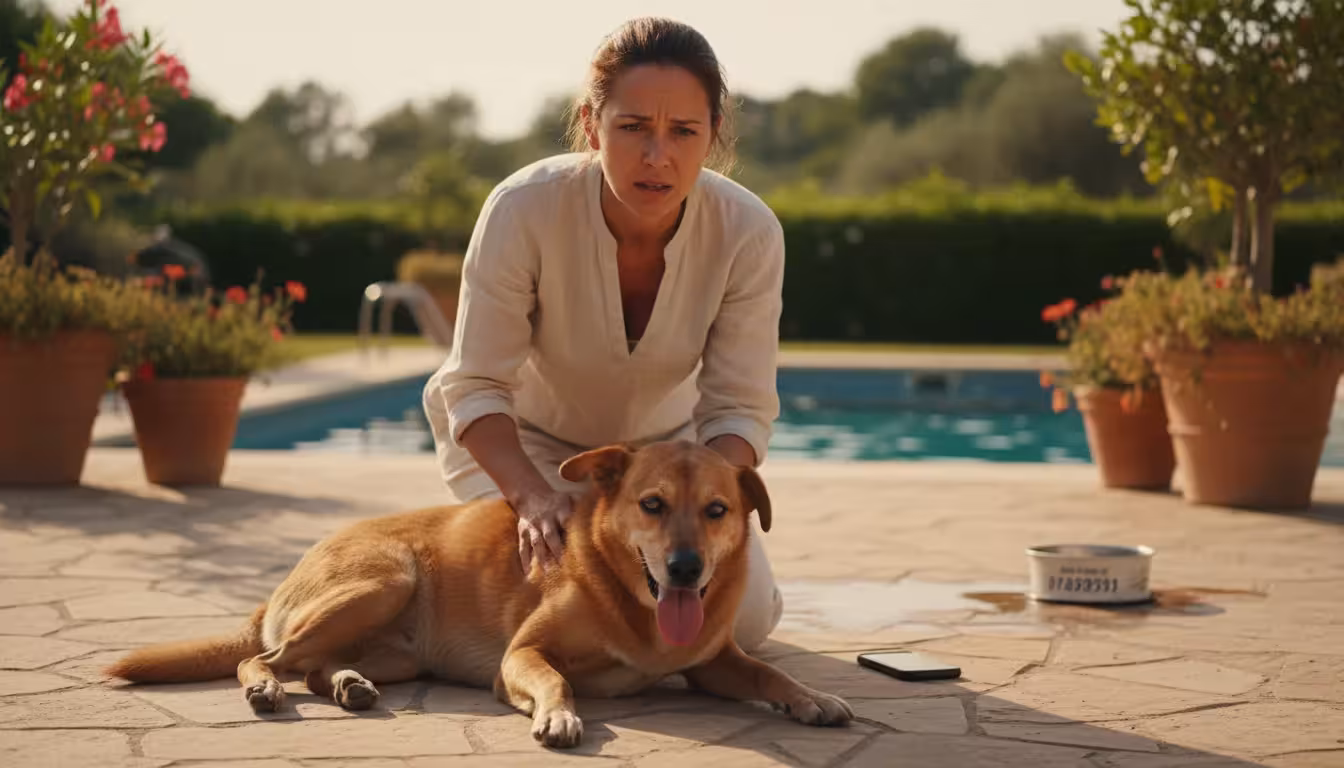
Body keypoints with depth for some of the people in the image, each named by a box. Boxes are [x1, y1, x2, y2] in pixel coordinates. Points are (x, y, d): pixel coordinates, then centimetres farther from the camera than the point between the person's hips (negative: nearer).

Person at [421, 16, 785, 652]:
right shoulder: (523, 209, -32)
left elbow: (739, 407, -21)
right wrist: (534, 497, -44)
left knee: (743, 618, -12)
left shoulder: (748, 231, -27)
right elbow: (475, 388, -27)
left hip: (663, 438, 2)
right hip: (520, 438, -2)